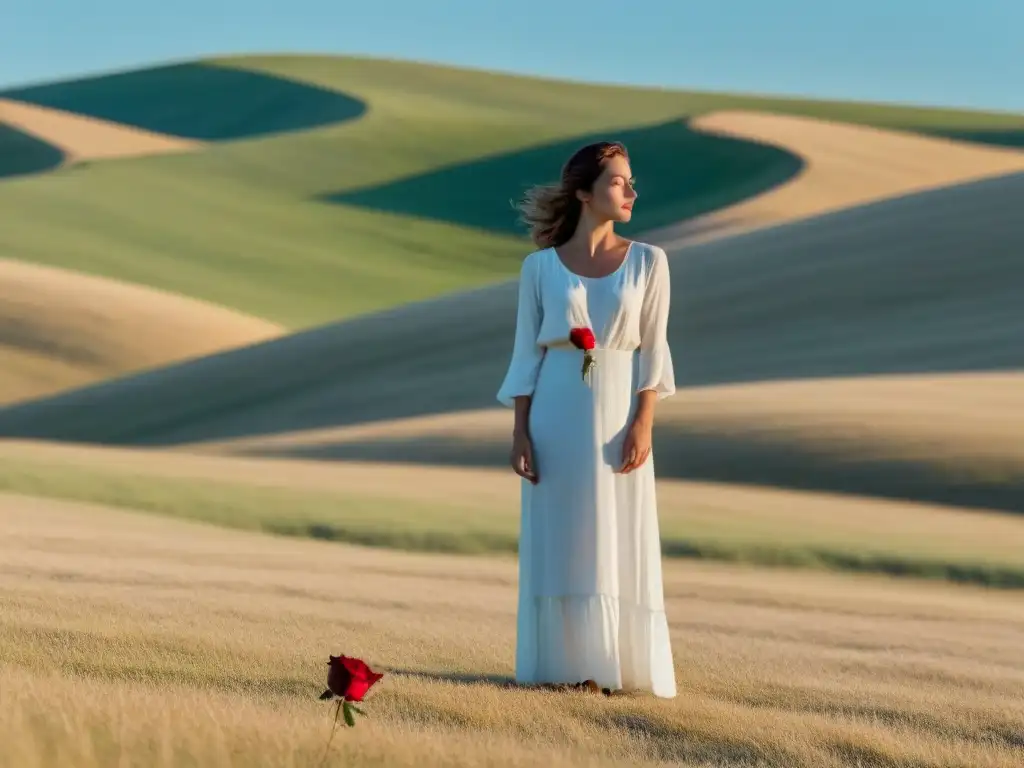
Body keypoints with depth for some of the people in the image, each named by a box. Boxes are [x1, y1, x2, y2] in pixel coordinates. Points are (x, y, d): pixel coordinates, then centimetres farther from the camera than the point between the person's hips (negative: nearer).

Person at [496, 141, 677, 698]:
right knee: (556, 544, 2)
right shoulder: (540, 266, 1)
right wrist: (520, 432, -4)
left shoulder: (647, 262, 2)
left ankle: (619, 666, 8)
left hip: (618, 416, 0)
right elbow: (526, 354, 3)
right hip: (557, 417, 0)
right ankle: (559, 666, 9)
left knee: (618, 544, 1)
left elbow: (653, 350, 1)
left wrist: (643, 424, -9)